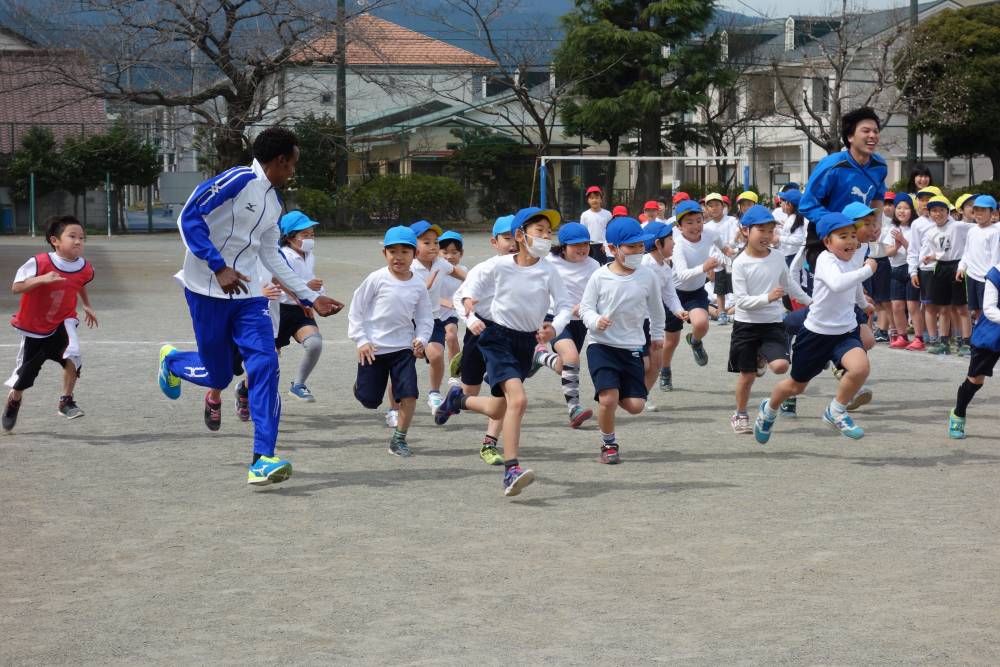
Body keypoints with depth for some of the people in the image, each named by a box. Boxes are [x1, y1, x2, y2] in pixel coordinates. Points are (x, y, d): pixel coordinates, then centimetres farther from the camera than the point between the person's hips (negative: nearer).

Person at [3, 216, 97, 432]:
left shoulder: (85, 269, -9)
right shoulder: (39, 263, -24)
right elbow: (16, 287, -26)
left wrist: (87, 306, 14)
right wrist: (41, 279, -39)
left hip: (63, 322, 2)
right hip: (33, 327, -2)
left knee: (72, 354, -29)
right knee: (24, 374, 11)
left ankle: (66, 401, -13)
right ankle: (13, 401, 44)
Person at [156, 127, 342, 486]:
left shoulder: (273, 204, 13)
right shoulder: (239, 180, -13)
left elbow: (272, 257, 22)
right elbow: (189, 217, -18)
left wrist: (311, 297, 20)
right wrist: (219, 268, -24)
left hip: (247, 294, 7)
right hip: (207, 291, -7)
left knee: (265, 366, -11)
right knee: (217, 376, 2)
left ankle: (262, 461, -12)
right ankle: (171, 360, 38)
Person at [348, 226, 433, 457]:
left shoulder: (418, 285, 1)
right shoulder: (377, 279, -9)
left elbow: (425, 317, 10)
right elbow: (356, 309, -3)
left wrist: (421, 339, -7)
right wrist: (361, 341, -8)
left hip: (404, 348, 2)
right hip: (373, 348, -2)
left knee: (409, 394, -12)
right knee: (369, 400, 4)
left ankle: (399, 439, 4)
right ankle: (362, 384, 41)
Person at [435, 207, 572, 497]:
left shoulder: (549, 272, -6)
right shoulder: (499, 265, -10)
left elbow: (565, 306, -6)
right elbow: (473, 287, 4)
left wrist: (554, 328, -25)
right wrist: (468, 302, -18)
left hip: (527, 342, 5)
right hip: (498, 336, -4)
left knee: (498, 410, 17)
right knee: (518, 399, -25)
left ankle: (458, 399, 49)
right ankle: (511, 471, -25)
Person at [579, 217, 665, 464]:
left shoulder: (647, 276, 0)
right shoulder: (600, 277, -8)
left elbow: (656, 308, 17)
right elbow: (586, 307, -2)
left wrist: (657, 334, 28)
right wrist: (596, 321, -23)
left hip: (632, 348, 3)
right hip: (602, 345, -3)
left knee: (636, 405, -4)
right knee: (607, 399, -19)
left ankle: (617, 394, 33)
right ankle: (609, 444, 7)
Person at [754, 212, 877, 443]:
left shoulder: (850, 261, 4)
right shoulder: (826, 260, -21)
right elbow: (837, 284, -45)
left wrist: (864, 304, 47)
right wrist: (867, 270, -37)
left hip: (846, 332, 5)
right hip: (817, 332, -5)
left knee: (860, 367, -27)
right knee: (797, 384, 14)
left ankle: (836, 412, -2)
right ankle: (769, 409, 47)